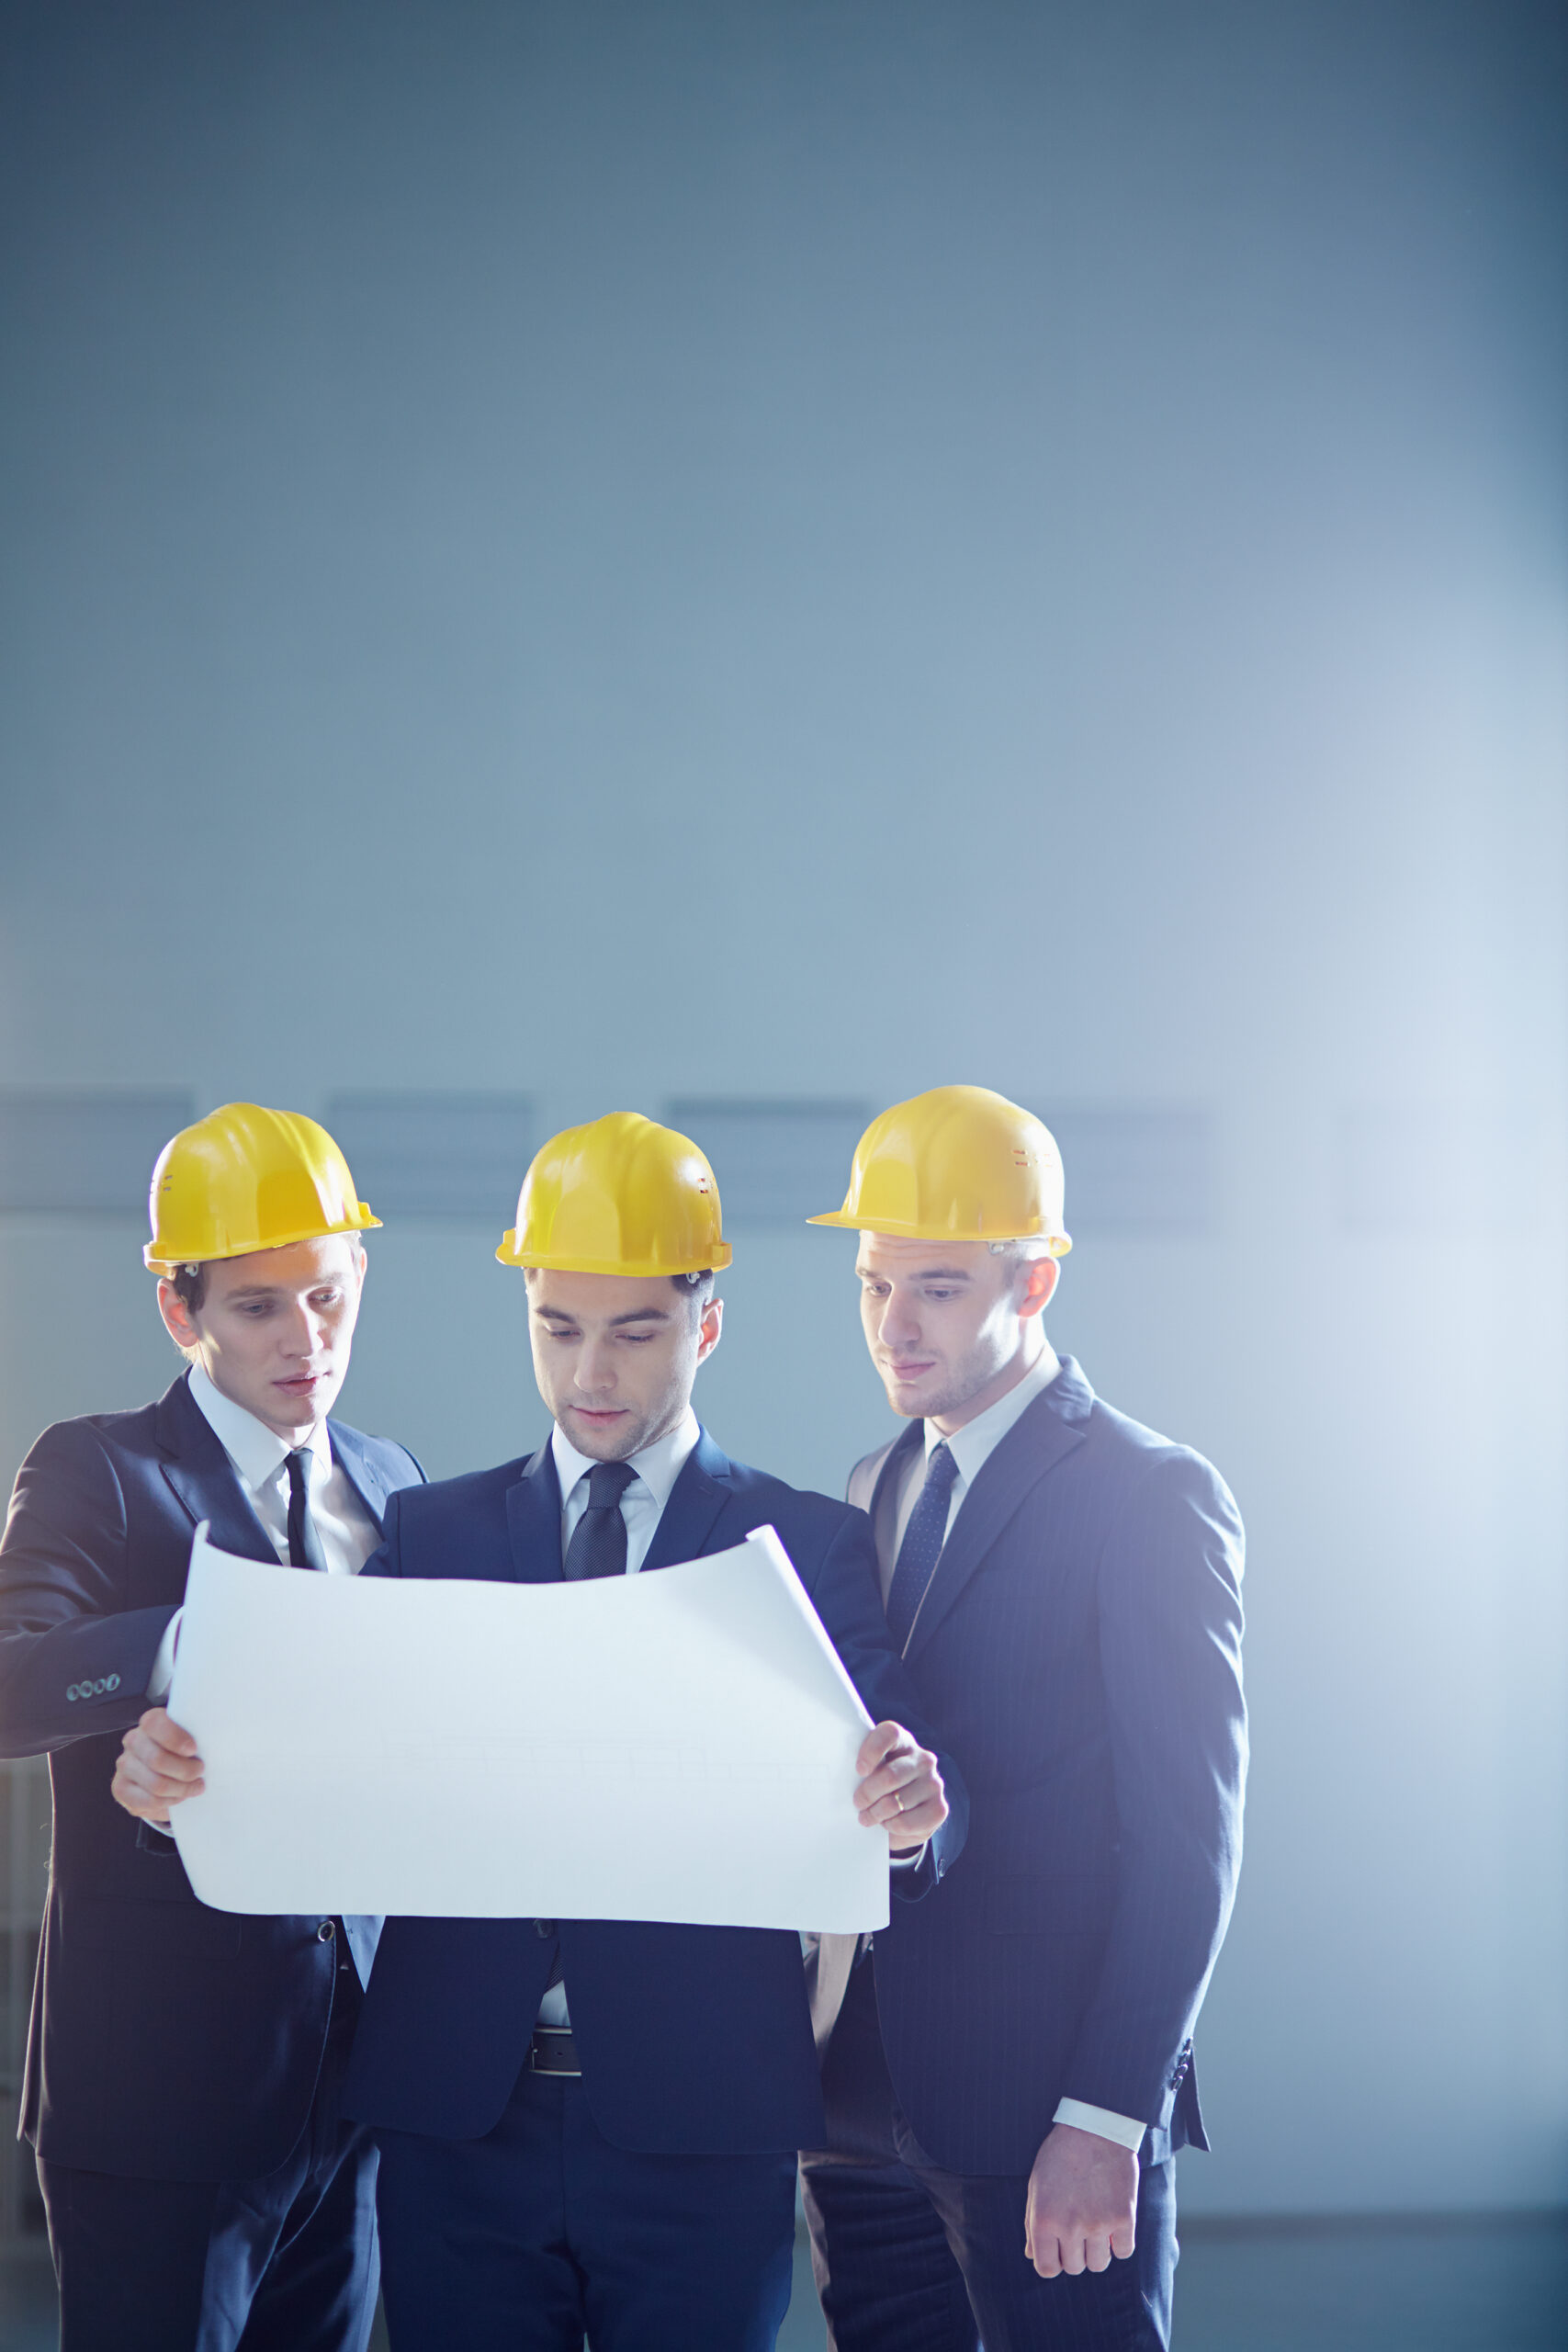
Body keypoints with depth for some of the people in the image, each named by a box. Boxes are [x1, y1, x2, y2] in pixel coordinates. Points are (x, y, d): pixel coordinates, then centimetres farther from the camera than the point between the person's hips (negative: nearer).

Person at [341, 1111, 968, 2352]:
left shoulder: (811, 1545, 6)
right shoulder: (431, 1532, 11)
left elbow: (895, 1782, -4)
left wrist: (911, 1816, -28)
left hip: (702, 2125, -1)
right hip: (460, 2111, 2)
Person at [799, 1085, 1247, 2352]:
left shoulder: (1148, 1496, -7)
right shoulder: (876, 1491, 15)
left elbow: (1189, 1840, -12)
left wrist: (1106, 2120, -17)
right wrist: (799, 2075, 8)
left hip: (1043, 2125, -6)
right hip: (859, 2105, 6)